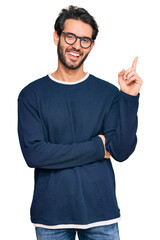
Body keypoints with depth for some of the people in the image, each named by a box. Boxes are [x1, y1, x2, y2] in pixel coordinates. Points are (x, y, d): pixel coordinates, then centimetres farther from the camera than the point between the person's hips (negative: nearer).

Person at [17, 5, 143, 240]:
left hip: (100, 211, 1)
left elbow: (122, 151, -6)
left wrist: (129, 98, -15)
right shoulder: (32, 94, -2)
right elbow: (33, 153, -12)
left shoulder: (108, 93, 1)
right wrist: (97, 148, -10)